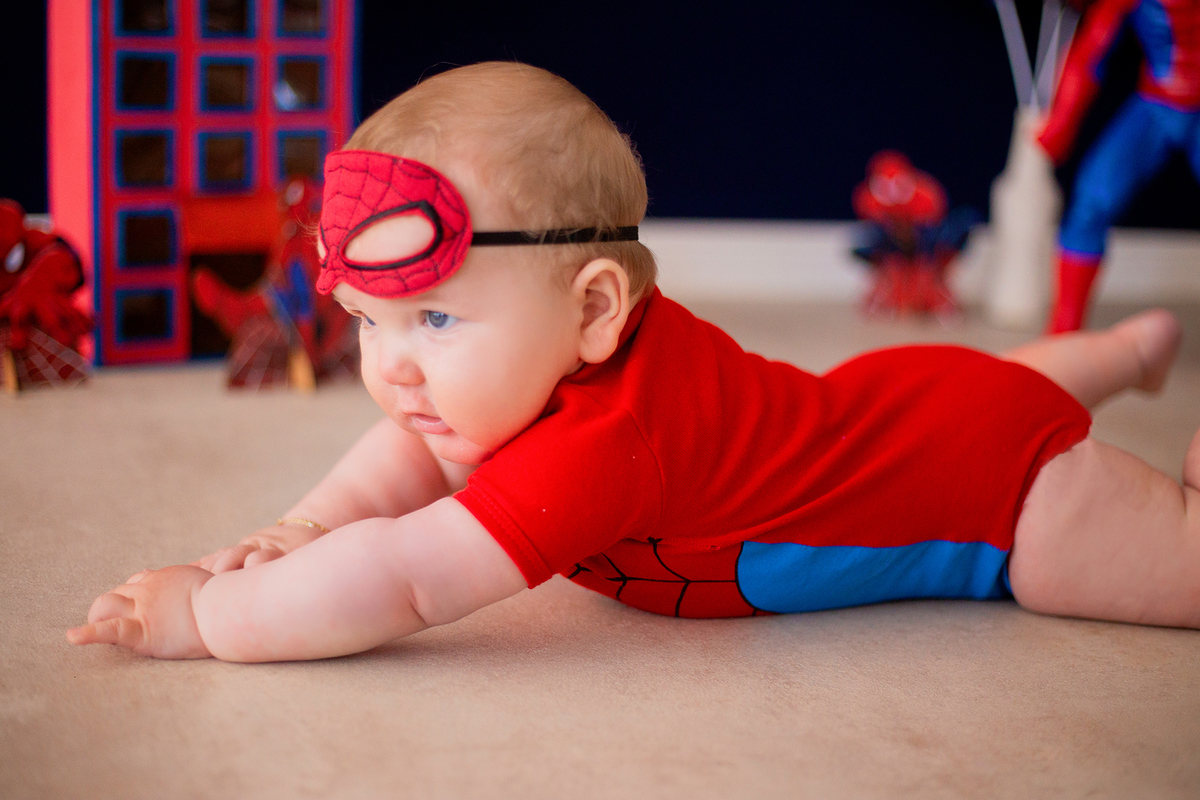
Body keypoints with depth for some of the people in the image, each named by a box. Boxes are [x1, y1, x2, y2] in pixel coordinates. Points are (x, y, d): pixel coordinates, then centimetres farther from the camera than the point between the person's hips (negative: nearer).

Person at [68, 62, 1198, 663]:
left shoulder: (596, 446, -44)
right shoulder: (545, 365, -16)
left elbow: (400, 580, -46)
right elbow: (417, 451, -3)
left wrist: (198, 612, -38)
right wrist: (305, 530, -20)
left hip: (991, 475, -8)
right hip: (880, 402, 8)